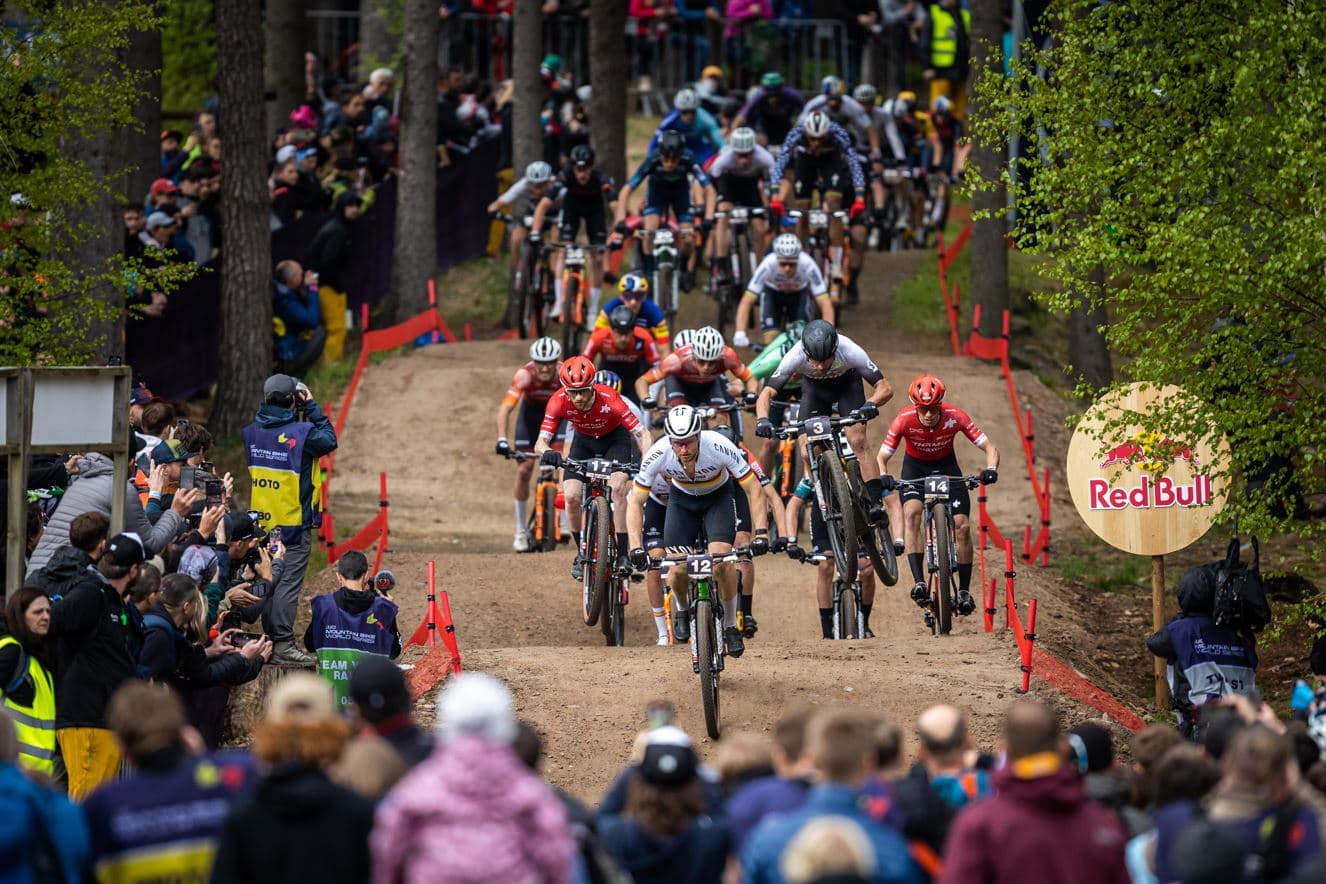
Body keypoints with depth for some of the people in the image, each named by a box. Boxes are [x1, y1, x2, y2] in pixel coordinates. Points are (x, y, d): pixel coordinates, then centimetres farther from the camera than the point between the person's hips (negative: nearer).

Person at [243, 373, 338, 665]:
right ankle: (282, 644, -6)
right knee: (288, 583, -4)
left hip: (260, 520, 6)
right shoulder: (301, 432, -16)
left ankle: (266, 641, 19)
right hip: (293, 524, -6)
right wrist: (312, 407, 5)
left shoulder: (252, 432, 1)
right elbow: (329, 440, 0)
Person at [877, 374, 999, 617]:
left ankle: (964, 590, 4)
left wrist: (991, 470, -44)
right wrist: (883, 477, -47)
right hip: (915, 467, -1)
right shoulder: (905, 420, -29)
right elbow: (882, 457, -25)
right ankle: (919, 583, -31)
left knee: (962, 526, -11)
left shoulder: (955, 417, -28)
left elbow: (989, 448, -23)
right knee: (912, 512, -28)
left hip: (946, 465, 1)